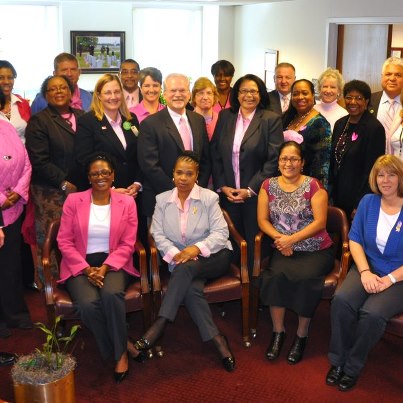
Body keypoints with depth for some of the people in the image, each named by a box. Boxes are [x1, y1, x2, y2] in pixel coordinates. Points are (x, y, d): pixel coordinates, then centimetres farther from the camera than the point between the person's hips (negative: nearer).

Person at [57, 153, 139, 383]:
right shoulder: (73, 201, 3)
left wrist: (104, 268, -14)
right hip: (80, 265, 0)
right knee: (88, 304, -30)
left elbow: (127, 244, 0)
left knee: (112, 294, -33)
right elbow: (64, 242, 0)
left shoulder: (127, 202, 4)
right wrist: (87, 269, -12)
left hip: (113, 263, 0)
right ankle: (115, 350, -4)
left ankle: (121, 352, -11)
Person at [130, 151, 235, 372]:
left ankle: (157, 329, -34)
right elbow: (158, 234, 2)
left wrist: (197, 248, -23)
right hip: (180, 261, 2)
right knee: (191, 287, -33)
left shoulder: (209, 198, 2)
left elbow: (221, 233, -6)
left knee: (186, 268, -35)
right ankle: (217, 340, -29)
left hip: (212, 257, -2)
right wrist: (174, 253, -17)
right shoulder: (162, 199, 9)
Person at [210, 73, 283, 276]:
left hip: (257, 195, -3)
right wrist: (222, 186, -2)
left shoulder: (271, 119, -2)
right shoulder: (225, 117, 10)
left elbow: (274, 159, -8)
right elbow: (215, 154, 9)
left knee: (255, 245, 1)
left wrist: (250, 190, -11)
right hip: (228, 194, 3)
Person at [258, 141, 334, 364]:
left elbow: (320, 222, -10)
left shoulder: (313, 186, -4)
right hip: (283, 250, 2)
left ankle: (302, 335, -10)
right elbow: (262, 220, 4)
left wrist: (291, 239, -19)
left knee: (305, 277, -30)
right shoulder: (269, 185, 6)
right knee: (276, 275, -28)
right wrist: (279, 238, -13)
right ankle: (278, 331, -10)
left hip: (315, 250, -2)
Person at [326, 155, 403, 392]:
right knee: (341, 300, -27)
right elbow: (355, 239, 3)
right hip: (368, 268, 3)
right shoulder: (368, 202, 3)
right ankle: (337, 360, -7)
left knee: (372, 313, -30)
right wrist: (365, 271, -11)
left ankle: (353, 367, -6)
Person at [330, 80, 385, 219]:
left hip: (359, 199, -6)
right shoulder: (340, 124, 7)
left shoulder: (375, 128, -13)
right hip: (339, 196, 6)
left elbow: (372, 170, -15)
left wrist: (360, 205, -17)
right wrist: (331, 194, 9)